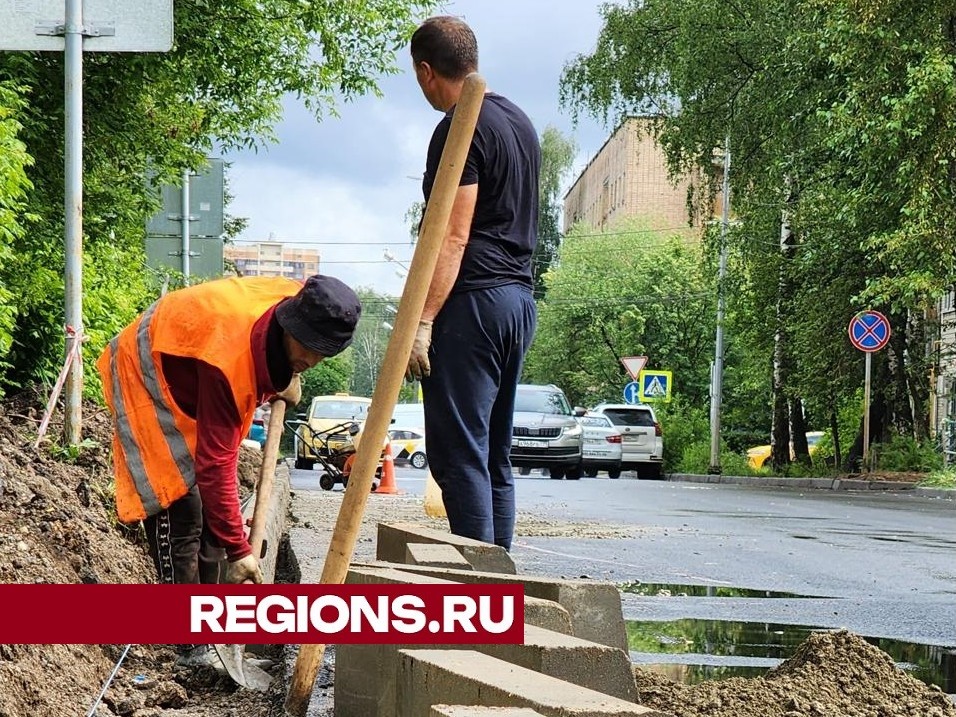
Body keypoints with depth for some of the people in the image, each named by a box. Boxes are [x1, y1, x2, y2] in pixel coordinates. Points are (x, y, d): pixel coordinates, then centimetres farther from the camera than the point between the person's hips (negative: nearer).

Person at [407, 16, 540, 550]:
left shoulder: (460, 128, -11)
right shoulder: (520, 121, 17)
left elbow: (454, 236, -18)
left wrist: (422, 321, -20)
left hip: (474, 300, -9)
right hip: (519, 295, 9)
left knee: (459, 455, -8)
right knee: (495, 456, 12)